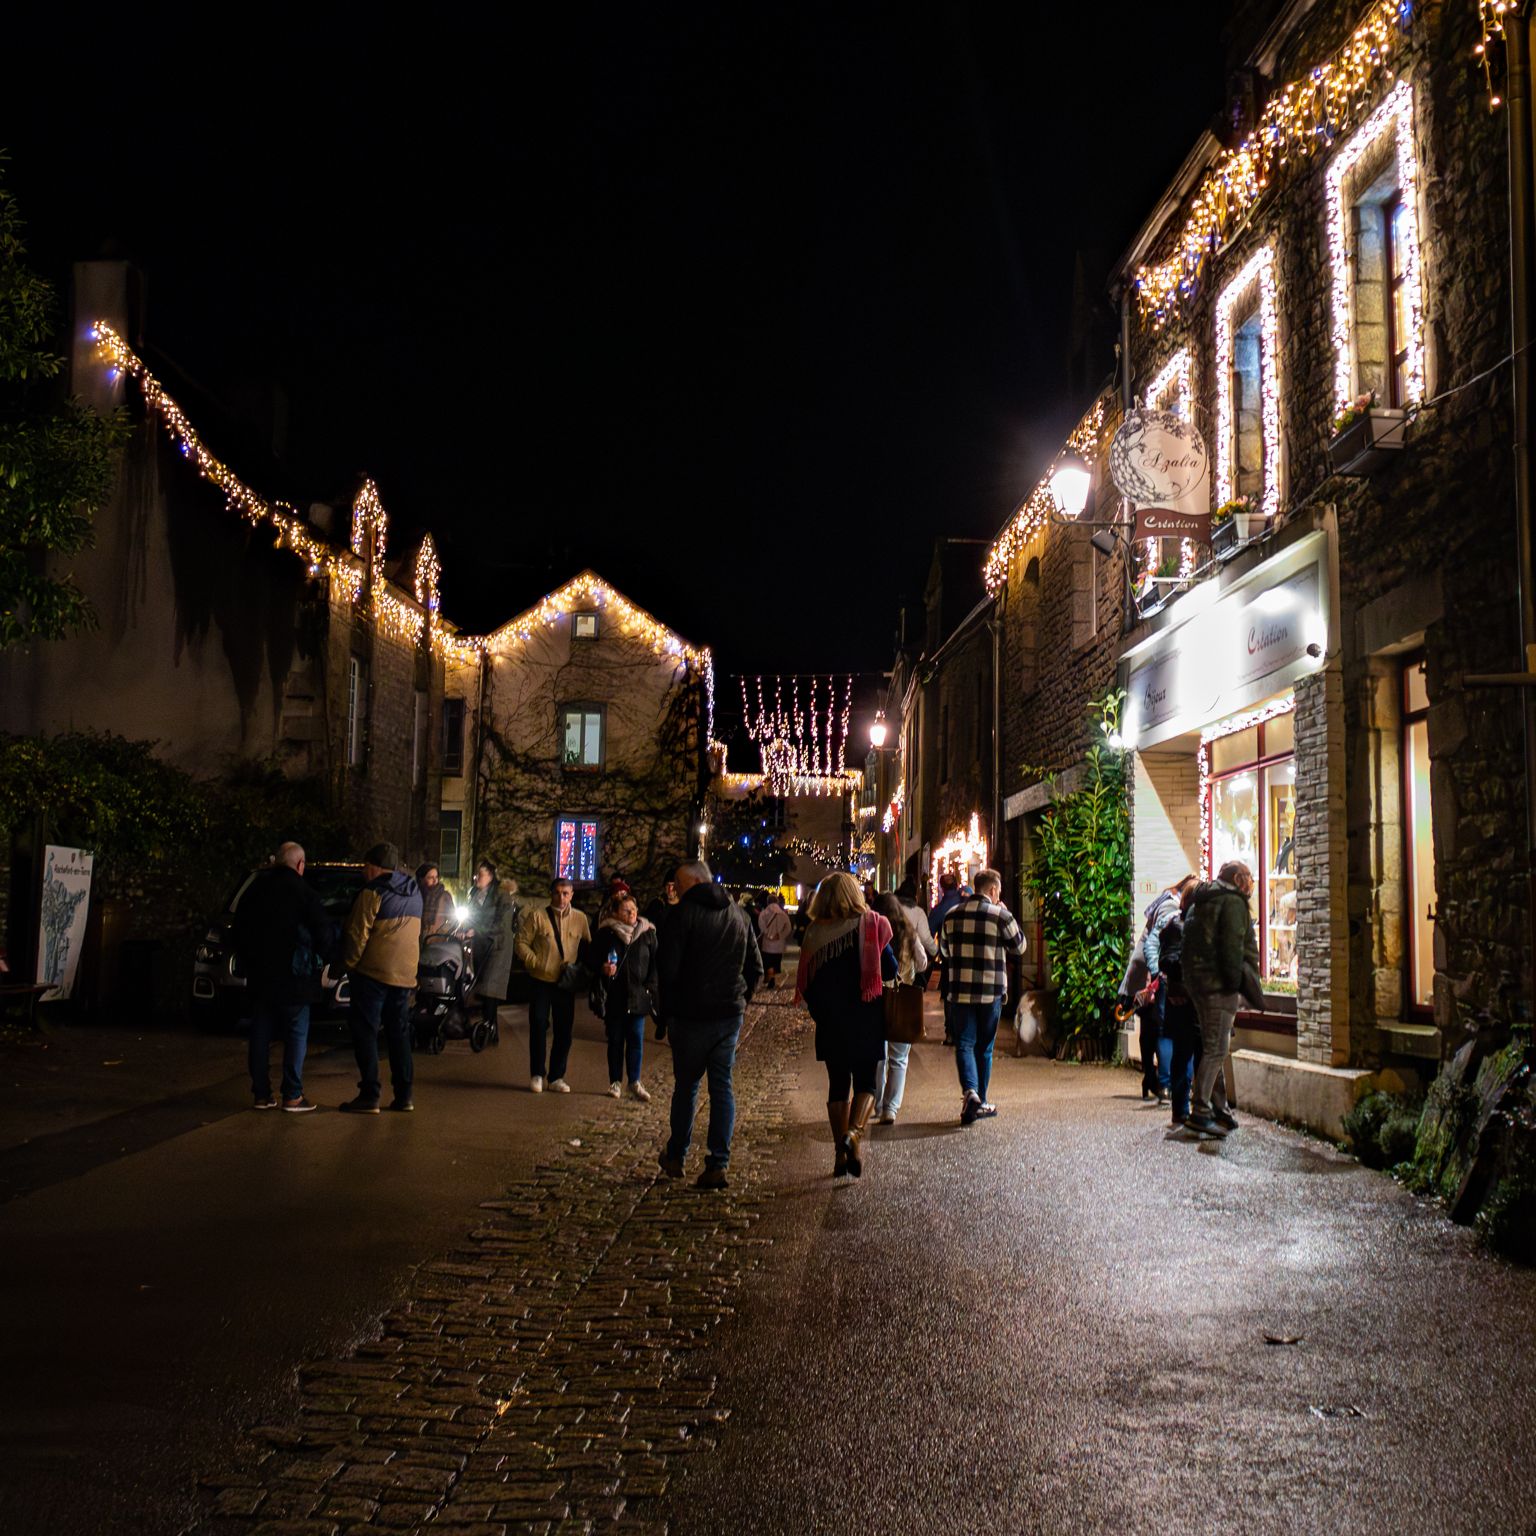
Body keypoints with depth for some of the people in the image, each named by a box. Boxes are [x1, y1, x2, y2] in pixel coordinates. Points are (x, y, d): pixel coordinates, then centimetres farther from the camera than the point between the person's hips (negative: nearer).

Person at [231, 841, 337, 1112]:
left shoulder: (255, 888, 7)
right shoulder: (302, 892, -10)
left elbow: (239, 928, 14)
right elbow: (323, 930, -8)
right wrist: (331, 956, 11)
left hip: (259, 976, 5)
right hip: (291, 977, -5)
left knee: (260, 1035, 10)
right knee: (296, 1035, 1)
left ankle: (261, 1094, 11)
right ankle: (292, 1096, -2)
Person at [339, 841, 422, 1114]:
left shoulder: (372, 894, -11)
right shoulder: (414, 893, 11)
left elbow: (357, 936, -12)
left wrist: (348, 962, 3)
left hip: (373, 972, -7)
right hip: (406, 974, 7)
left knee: (365, 1032, 0)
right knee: (399, 1033, 13)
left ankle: (369, 1096, -3)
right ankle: (404, 1095, 12)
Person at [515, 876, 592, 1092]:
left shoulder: (580, 918, 3)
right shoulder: (537, 916, -3)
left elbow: (588, 947, 12)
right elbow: (522, 942, -3)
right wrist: (535, 963, -11)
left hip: (567, 983, 2)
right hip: (541, 981, -2)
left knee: (564, 1031, 5)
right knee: (538, 1026, -2)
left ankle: (557, 1077, 14)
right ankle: (536, 1075, 7)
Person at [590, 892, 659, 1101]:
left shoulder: (647, 933, 3)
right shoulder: (606, 933, -2)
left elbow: (655, 964, 7)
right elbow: (594, 960, 6)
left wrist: (650, 987, -1)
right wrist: (602, 968, -14)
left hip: (638, 996, 1)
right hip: (613, 996, -1)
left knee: (636, 1040, -1)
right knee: (615, 1040, 7)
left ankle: (635, 1082, 6)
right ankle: (615, 1082, 16)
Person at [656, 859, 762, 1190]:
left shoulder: (684, 913, -10)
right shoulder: (738, 914, 8)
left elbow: (669, 969, -13)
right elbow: (755, 969, 12)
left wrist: (668, 1012, -2)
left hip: (692, 1016, -4)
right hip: (730, 1016, 4)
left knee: (686, 1085, 10)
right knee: (722, 1086, 6)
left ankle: (676, 1158, 23)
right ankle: (718, 1164, 1)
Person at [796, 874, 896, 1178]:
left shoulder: (815, 931, -1)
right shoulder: (871, 925, -7)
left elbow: (805, 981, 2)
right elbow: (890, 971, -5)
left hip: (830, 1022, 2)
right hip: (866, 1020, -2)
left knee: (838, 1084, 11)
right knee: (866, 1081, 8)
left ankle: (840, 1153, 11)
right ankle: (854, 1132, -18)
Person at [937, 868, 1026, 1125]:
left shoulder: (952, 914, 5)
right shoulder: (1000, 915, -6)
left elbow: (944, 950, 16)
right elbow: (1019, 946, 6)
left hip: (959, 991, 1)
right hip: (991, 991, -1)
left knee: (964, 1043, 1)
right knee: (984, 1046, 11)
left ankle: (970, 1091, -22)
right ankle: (981, 1102, 17)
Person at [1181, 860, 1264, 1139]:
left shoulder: (1201, 903, 20)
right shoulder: (1233, 902, -9)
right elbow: (1232, 948, -18)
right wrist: (1236, 984, -16)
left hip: (1198, 981, 10)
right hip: (1219, 985, -10)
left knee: (1214, 1047, 15)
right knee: (1216, 1048, -10)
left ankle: (1219, 1108, 21)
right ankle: (1200, 1112, -12)